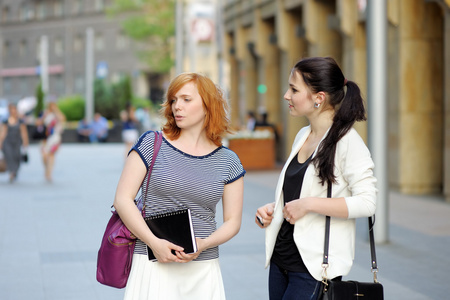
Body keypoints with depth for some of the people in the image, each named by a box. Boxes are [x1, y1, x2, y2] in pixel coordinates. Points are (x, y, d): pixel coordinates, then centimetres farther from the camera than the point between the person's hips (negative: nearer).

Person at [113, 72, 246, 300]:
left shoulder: (228, 162, 7)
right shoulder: (151, 144, 1)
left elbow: (232, 221, 8)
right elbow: (123, 200, -2)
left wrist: (204, 244, -11)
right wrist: (154, 242, -13)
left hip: (204, 269, 2)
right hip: (153, 264, -2)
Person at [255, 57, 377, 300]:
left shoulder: (348, 142, -12)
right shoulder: (302, 136, 13)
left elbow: (367, 202, -20)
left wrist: (308, 205, -22)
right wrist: (271, 208, 8)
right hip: (281, 258, 8)